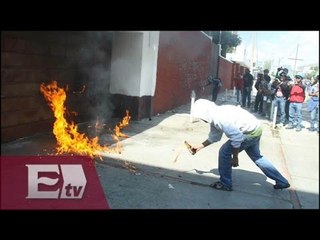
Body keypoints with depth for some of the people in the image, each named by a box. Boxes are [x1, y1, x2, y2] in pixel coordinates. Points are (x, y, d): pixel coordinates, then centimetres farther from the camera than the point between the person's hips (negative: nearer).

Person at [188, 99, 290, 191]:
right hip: (255, 129, 10)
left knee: (225, 152, -5)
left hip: (251, 132, -10)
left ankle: (225, 184, 9)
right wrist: (200, 146, 23)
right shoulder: (214, 116, 4)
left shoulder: (219, 118, -28)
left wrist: (235, 157, -16)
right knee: (256, 156, 25)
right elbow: (214, 137, 18)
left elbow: (236, 137, -27)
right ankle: (282, 182, 37)